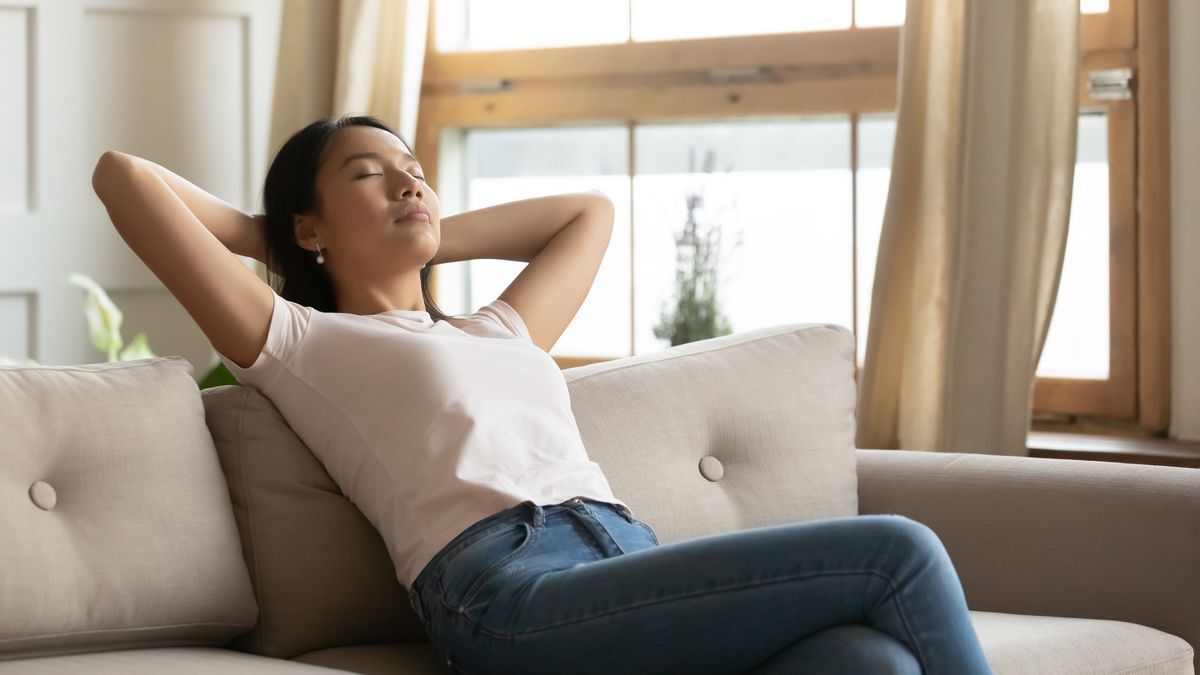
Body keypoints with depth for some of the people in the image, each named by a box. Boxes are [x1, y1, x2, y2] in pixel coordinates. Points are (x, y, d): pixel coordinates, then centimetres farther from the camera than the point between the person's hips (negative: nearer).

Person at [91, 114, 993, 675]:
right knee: (897, 552, -16)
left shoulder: (501, 333, 36)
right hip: (515, 595, -7)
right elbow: (123, 176, 13)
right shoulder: (296, 344, 18)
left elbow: (590, 212, 52)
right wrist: (259, 236, 29)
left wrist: (427, 238, 45)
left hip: (641, 572, 7)